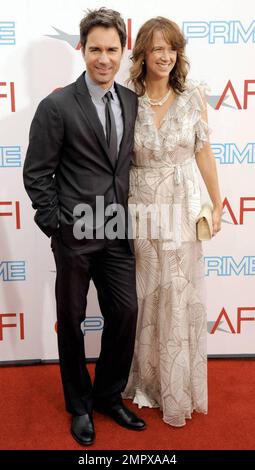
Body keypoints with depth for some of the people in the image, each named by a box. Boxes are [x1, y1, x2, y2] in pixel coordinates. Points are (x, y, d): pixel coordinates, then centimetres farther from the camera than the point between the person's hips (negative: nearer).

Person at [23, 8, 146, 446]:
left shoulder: (132, 101, 6)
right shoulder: (57, 106, -9)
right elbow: (36, 174, -7)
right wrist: (56, 225, -9)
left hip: (118, 232, 5)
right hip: (75, 233, -4)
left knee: (125, 313, 7)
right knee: (71, 320, 10)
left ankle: (109, 396, 32)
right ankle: (80, 405, 32)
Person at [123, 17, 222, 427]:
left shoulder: (193, 95, -3)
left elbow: (204, 153, 3)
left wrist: (217, 205, 7)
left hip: (182, 209, 0)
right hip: (140, 209, 0)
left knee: (181, 299, 8)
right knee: (143, 297, 11)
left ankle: (178, 389, 29)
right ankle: (145, 380, 34)